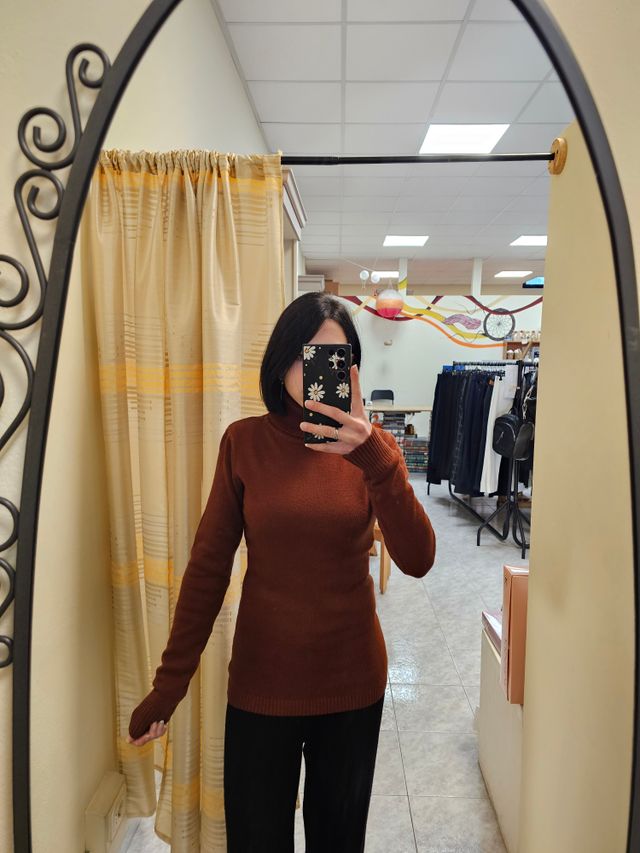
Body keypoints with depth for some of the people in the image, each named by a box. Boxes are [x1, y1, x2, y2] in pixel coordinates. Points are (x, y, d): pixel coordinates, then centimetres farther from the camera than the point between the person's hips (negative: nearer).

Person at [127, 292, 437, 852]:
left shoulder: (374, 447, -7)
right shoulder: (245, 441, -9)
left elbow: (418, 561, -18)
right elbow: (208, 566, -6)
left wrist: (373, 458, -32)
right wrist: (169, 683, -5)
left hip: (353, 679, 2)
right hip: (261, 680, -1)